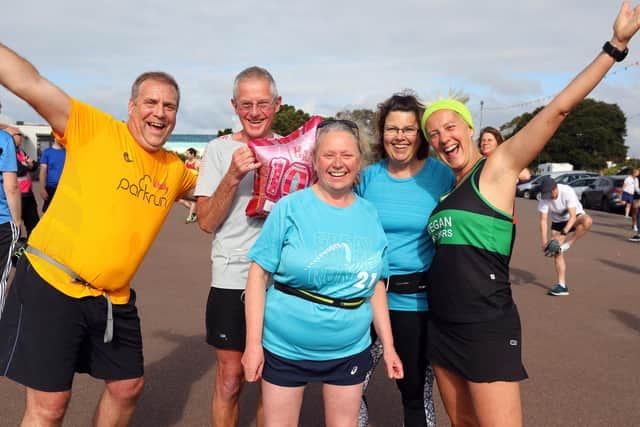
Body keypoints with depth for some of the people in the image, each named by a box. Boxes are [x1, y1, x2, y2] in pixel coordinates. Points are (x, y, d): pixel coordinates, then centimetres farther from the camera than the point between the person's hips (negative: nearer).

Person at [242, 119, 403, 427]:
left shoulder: (369, 215, 2)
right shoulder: (290, 207, -10)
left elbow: (375, 285, 8)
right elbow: (259, 273, -9)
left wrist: (388, 346, 8)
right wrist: (253, 343, -12)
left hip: (349, 350, 3)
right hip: (285, 347, -3)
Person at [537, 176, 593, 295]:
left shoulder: (567, 191, -31)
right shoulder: (543, 198, -21)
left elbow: (573, 216, -33)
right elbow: (543, 220, -18)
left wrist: (562, 234, -42)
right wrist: (545, 241, -26)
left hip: (575, 217, -3)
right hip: (558, 222, 3)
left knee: (587, 221, -39)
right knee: (557, 253, -5)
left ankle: (566, 244, -25)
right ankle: (562, 285, 3)